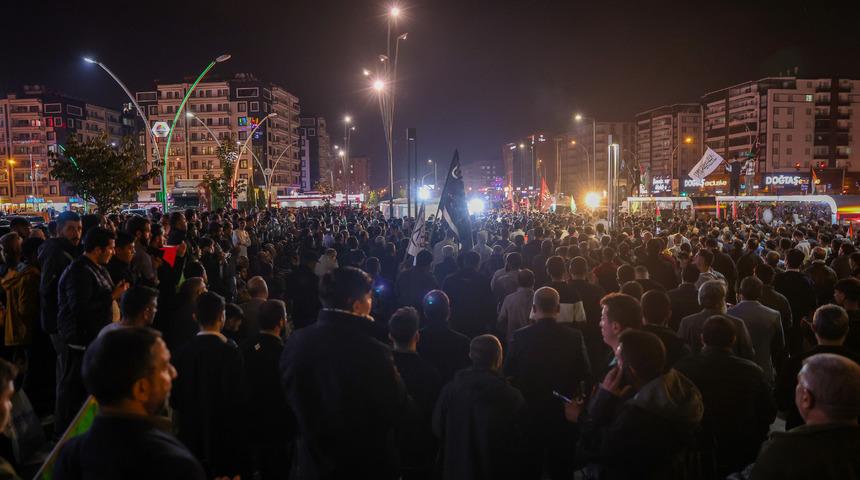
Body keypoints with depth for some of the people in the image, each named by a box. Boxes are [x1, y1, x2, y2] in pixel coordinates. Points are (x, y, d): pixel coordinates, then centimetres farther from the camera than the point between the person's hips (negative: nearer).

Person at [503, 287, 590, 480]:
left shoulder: (520, 336, -15)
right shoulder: (574, 336, -13)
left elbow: (508, 373, -7)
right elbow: (585, 374, -5)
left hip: (529, 409, -1)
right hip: (564, 411, 1)